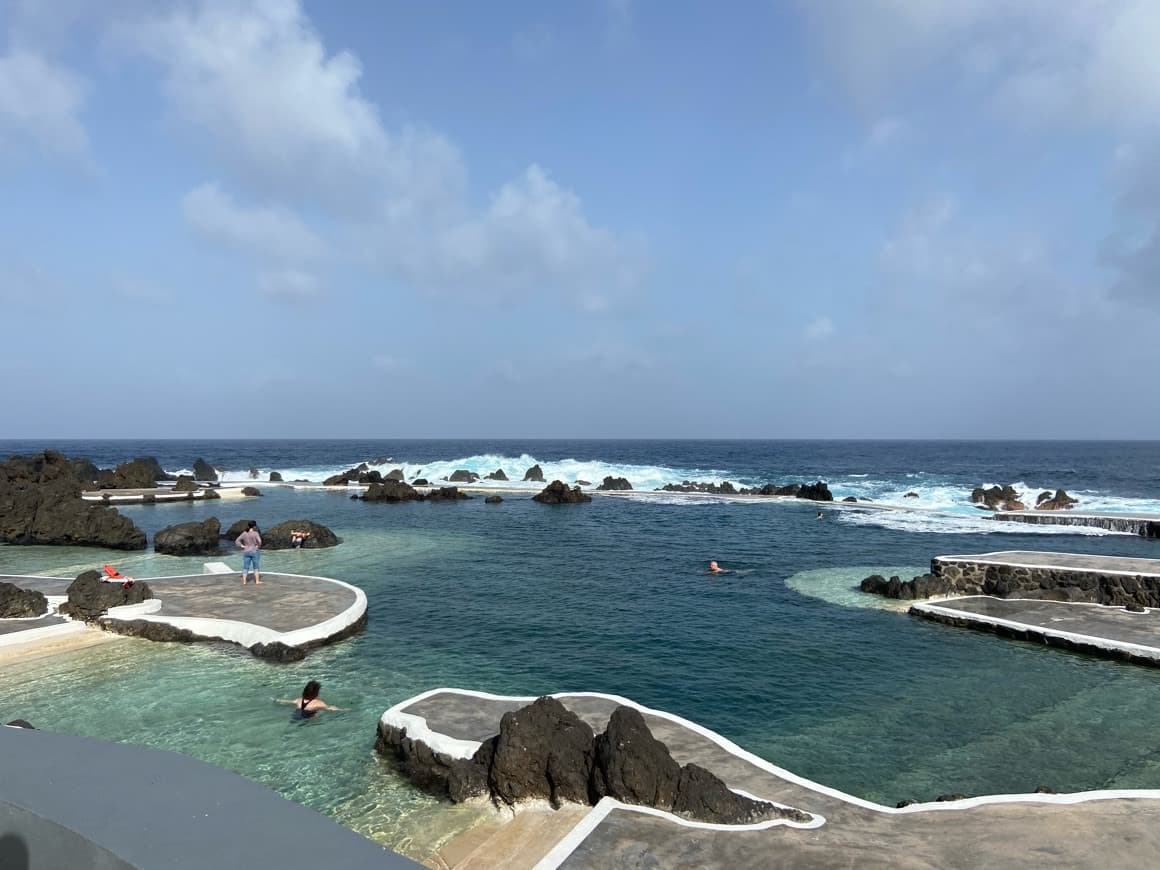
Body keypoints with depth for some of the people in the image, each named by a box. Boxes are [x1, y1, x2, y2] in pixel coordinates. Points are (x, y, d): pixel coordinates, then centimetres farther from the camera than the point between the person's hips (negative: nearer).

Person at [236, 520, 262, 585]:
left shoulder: (244, 533, 3)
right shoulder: (255, 533, -12)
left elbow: (237, 541, 5)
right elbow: (259, 541, -22)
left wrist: (242, 546, 2)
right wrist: (258, 546, -4)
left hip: (246, 552, 4)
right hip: (254, 552, -4)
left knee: (245, 567, 7)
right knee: (256, 567, 5)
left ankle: (244, 581, 4)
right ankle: (257, 581, 7)